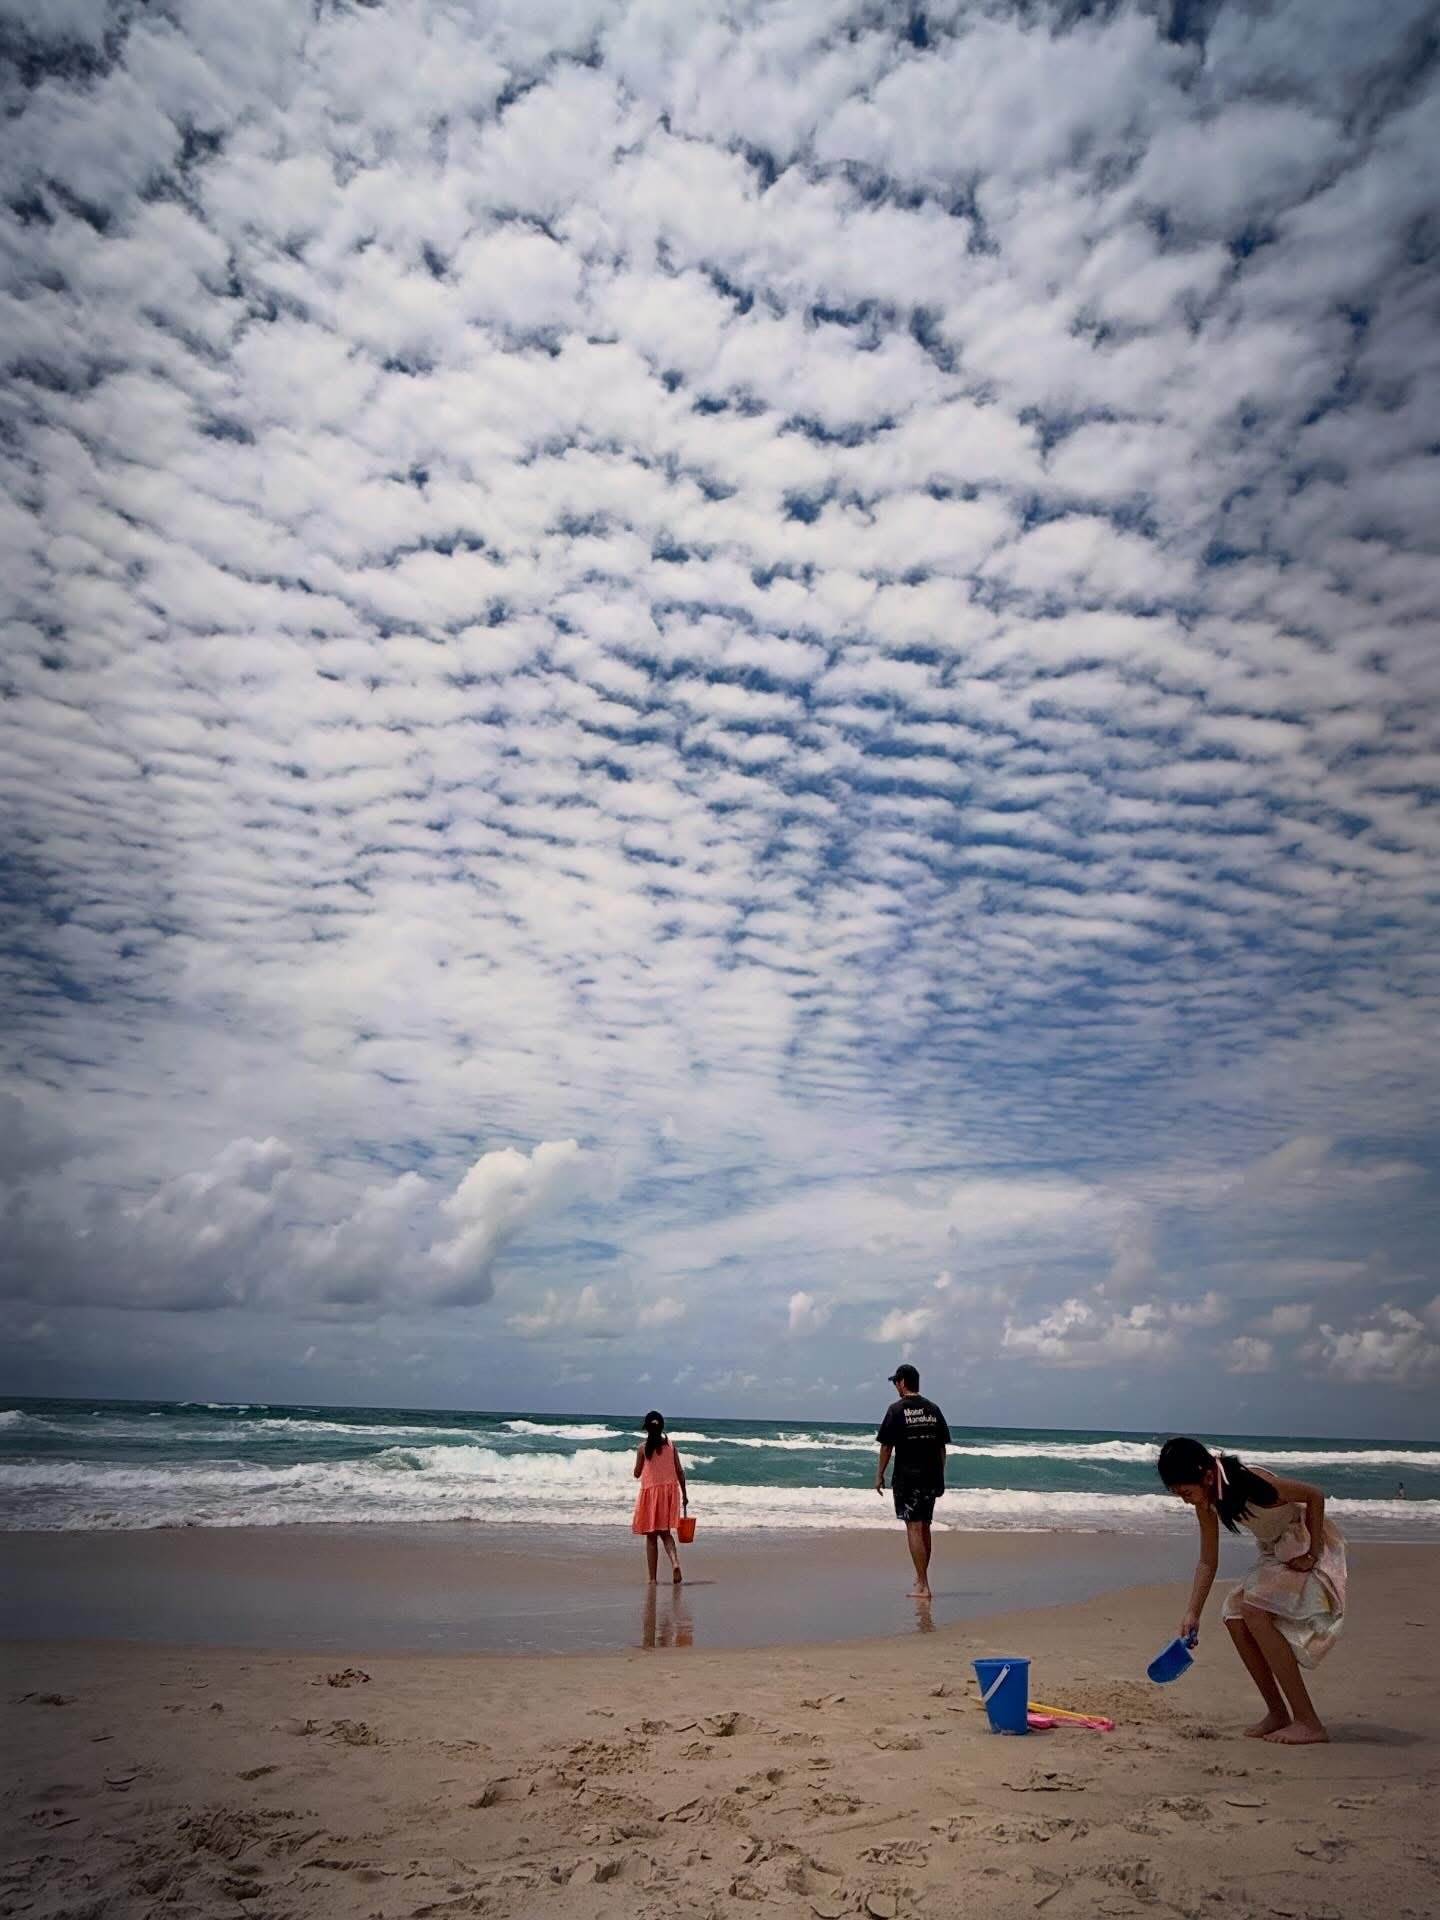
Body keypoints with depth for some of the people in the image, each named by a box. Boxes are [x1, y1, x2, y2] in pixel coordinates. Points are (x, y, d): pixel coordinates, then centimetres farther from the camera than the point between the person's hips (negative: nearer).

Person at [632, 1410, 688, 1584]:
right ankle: (675, 1563, -12)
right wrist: (684, 1494, 9)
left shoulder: (642, 1447, -6)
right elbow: (680, 1472, 2)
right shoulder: (670, 1445, 0)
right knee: (665, 1532, 14)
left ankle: (653, 1578, 8)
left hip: (650, 1492, -2)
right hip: (670, 1491, 2)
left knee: (651, 1536, 9)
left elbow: (637, 1474, -1)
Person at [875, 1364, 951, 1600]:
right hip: (932, 1478, 6)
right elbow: (942, 1447, 10)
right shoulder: (933, 1409, 8)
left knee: (914, 1528, -3)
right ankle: (921, 1578, 31)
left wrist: (879, 1475, 1)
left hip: (907, 1478, -6)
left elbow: (886, 1446, -8)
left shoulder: (897, 1410, -8)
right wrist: (940, 1476, 17)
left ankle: (922, 1586, -6)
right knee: (924, 1527, 18)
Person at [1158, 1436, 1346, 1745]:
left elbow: (1315, 1495, -20)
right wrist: (1193, 1613, -5)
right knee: (1234, 1615, -5)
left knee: (1256, 1610, -22)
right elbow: (1207, 1562, 0)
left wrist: (1313, 1554, -17)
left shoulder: (1253, 1484, -32)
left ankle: (1309, 1722, -15)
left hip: (1310, 1546, -8)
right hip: (1275, 1553, 8)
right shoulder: (1207, 1501, -8)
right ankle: (1278, 1713, 7)